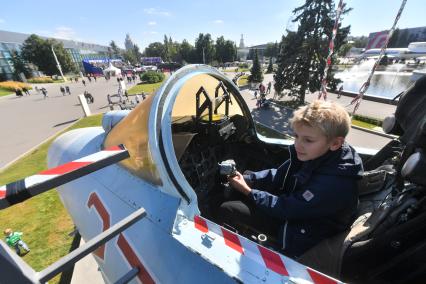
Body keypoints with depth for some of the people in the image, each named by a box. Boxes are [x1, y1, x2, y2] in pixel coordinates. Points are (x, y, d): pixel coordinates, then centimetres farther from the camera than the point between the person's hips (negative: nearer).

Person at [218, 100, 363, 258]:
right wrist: (244, 178, -17)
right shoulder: (312, 153, -12)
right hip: (292, 211, 7)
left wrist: (247, 191, -19)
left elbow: (286, 209, -27)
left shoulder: (334, 183, -34)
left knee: (226, 210, -11)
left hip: (301, 240, -7)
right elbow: (277, 176, -4)